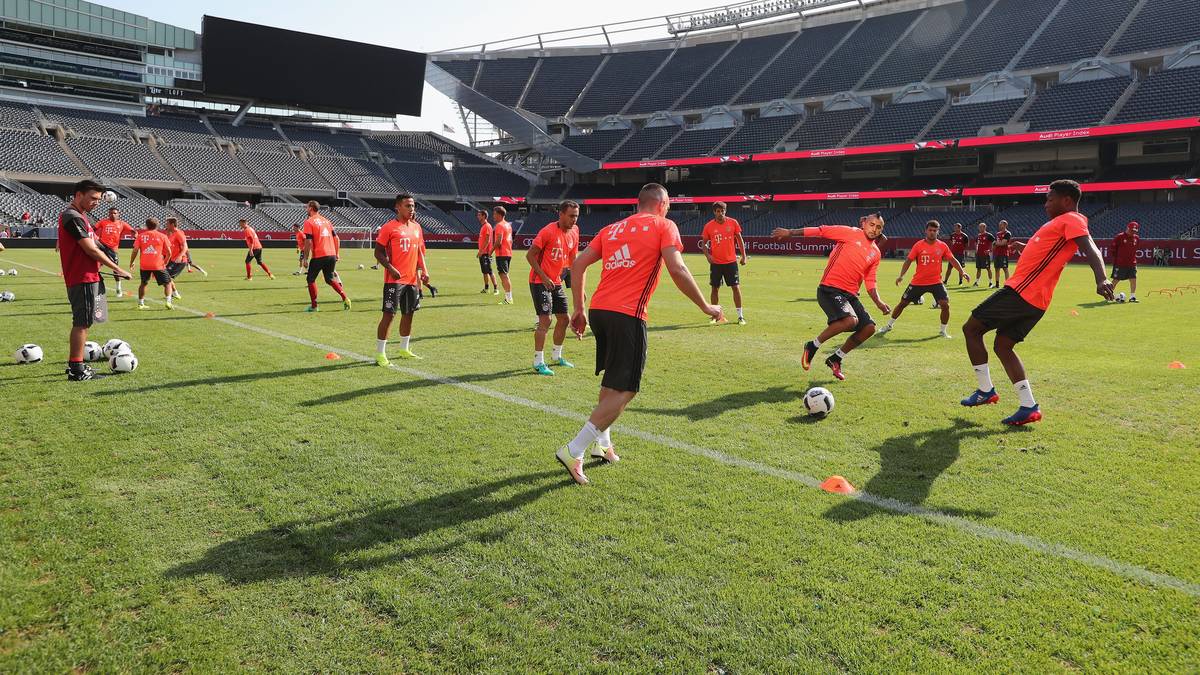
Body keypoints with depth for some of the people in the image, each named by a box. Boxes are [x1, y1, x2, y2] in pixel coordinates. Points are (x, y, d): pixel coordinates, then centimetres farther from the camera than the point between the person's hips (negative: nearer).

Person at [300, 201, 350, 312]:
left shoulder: (309, 222, -4)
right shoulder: (326, 220, 16)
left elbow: (308, 242, -12)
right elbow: (337, 239, 14)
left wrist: (305, 258, -8)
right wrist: (336, 254, 19)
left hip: (318, 256, -6)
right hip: (332, 255, 6)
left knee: (311, 279, 11)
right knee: (330, 279, 18)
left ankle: (313, 306, 11)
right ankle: (345, 298, 0)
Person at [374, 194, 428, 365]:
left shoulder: (416, 227, 12)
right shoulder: (389, 227, -8)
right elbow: (378, 252, -8)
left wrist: (424, 270, 6)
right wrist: (391, 269, -21)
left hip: (412, 279, 7)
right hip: (394, 280, -7)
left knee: (408, 313, 14)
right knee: (389, 314, -7)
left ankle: (404, 349, 28)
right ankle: (380, 354, 0)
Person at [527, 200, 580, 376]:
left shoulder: (574, 233, 5)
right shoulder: (548, 231, -17)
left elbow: (573, 259, 15)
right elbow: (530, 255, -15)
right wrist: (544, 277, -19)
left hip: (556, 282, 8)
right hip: (540, 281, -8)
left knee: (564, 319, 12)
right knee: (545, 320, -13)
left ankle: (556, 356, 30)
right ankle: (538, 363, -5)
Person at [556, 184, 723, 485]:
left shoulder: (613, 228, 20)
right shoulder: (663, 226, 4)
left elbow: (578, 264, 14)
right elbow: (677, 271, -9)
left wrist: (578, 310, 18)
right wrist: (706, 307, 1)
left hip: (598, 310, 7)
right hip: (627, 316, -7)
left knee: (610, 381, 25)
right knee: (624, 390, -3)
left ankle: (602, 444, 31)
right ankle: (573, 451, -9)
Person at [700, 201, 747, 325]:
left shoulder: (733, 223, -1)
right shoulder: (709, 226, -2)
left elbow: (739, 239, 5)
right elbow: (703, 242, 7)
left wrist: (743, 256, 0)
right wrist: (708, 255, -9)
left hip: (731, 261, 0)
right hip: (716, 263, 0)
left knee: (736, 287, -2)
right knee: (715, 288, 5)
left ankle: (740, 316, 5)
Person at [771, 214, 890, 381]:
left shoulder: (875, 253, 15)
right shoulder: (850, 233, -3)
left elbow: (870, 283, 18)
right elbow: (822, 231, -4)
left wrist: (878, 302, 4)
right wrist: (790, 232, -7)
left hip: (850, 294, 8)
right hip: (830, 289, -7)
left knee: (869, 327, -1)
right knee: (850, 320, -29)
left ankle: (835, 359, 16)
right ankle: (813, 346, -7)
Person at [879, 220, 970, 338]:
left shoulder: (942, 246, -1)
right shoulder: (918, 245, -4)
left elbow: (953, 260, 3)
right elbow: (909, 260, -3)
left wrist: (962, 272, -9)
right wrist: (901, 275, -13)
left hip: (936, 282, 0)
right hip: (918, 282, 0)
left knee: (945, 304, -13)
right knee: (903, 303, 6)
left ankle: (944, 331, 6)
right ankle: (889, 325, 24)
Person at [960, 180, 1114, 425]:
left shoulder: (1071, 220, -8)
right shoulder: (1064, 222, 21)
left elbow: (1090, 249, -26)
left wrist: (1102, 279, -44)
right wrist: (1022, 247, 59)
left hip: (1020, 294, -10)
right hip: (1035, 301, 10)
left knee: (971, 329, 0)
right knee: (1002, 346, 12)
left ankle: (985, 391, 5)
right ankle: (1029, 407, 7)